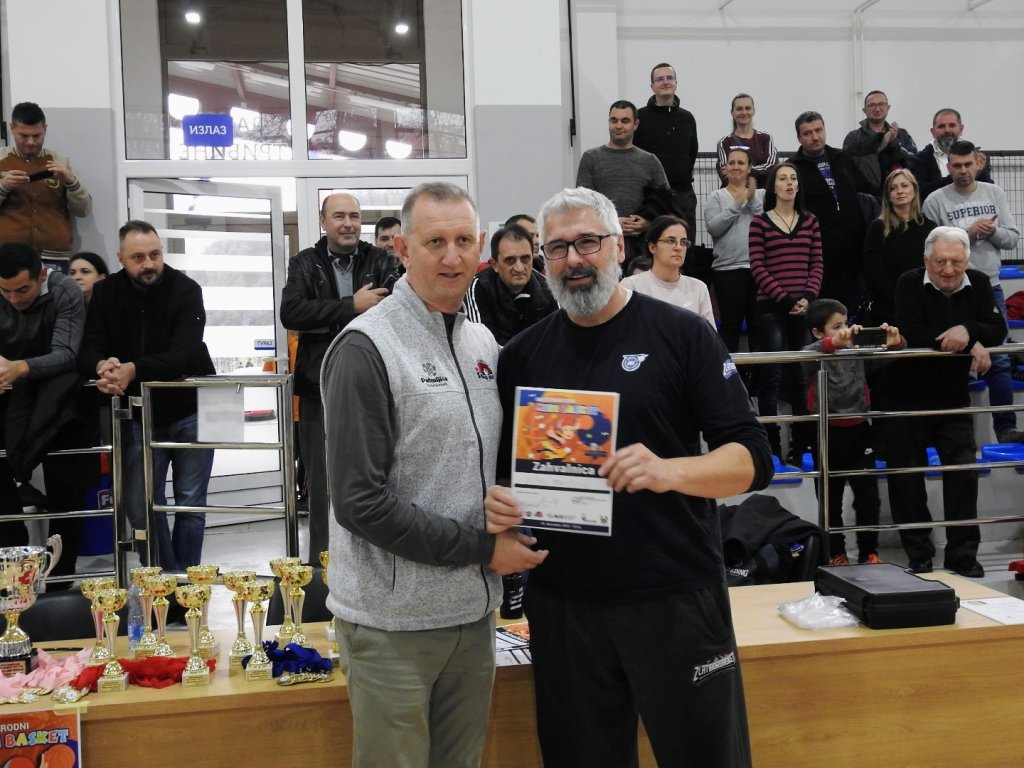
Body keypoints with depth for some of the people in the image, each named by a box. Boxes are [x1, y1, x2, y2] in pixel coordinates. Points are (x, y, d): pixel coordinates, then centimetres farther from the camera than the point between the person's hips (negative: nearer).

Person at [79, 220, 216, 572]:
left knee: (190, 503, 5)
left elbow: (185, 354, -24)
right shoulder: (105, 293, -1)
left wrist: (133, 369, -39)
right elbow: (88, 351, -9)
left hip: (190, 410, -3)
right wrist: (102, 366, -34)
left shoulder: (186, 289, -12)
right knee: (141, 506, 3)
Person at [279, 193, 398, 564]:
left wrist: (325, 323, -15)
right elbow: (290, 311, -11)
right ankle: (321, 565, 18)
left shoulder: (382, 261, 5)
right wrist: (351, 306, -16)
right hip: (320, 389, 0)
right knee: (322, 484, 6)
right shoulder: (304, 263, 6)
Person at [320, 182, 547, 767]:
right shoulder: (366, 348, -14)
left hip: (475, 611, 7)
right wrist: (482, 548, -16)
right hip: (395, 623, -6)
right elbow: (362, 501, -19)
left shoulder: (484, 342, 8)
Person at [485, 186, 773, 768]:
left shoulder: (684, 334, -3)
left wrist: (668, 471, -26)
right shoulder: (522, 355, 7)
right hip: (562, 603, 3)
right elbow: (503, 465, 14)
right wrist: (498, 502, -9)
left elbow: (752, 459, -7)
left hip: (677, 596, -2)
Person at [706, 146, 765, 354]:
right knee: (731, 322, 1)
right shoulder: (716, 196, 6)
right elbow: (713, 228, -9)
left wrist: (753, 201, -10)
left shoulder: (761, 194, 11)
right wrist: (736, 204, -11)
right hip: (727, 268, -2)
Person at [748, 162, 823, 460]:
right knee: (771, 374, -4)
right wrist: (785, 299, -12)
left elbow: (816, 265, 8)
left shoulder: (810, 221, 12)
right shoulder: (760, 222, 2)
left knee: (802, 375, 6)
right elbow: (758, 268, -5)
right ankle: (771, 444, 0)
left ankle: (801, 443, 14)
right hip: (771, 308, -3)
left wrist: (808, 297, -8)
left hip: (804, 308, 3)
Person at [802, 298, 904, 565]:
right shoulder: (814, 355, -8)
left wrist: (895, 342, -28)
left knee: (868, 495, 8)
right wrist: (835, 341, -50)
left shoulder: (858, 350, 3)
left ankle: (869, 551, 19)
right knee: (830, 498, 8)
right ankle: (836, 553, 20)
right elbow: (808, 356, -31)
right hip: (828, 433, -3)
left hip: (859, 431, 3)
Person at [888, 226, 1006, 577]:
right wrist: (971, 345, -26)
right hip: (909, 396, -3)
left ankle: (963, 554, 12)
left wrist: (968, 330, -31)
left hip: (954, 398, 3)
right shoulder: (909, 284, -14)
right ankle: (919, 555, 17)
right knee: (907, 475, 4)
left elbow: (998, 330, -10)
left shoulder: (979, 284, -1)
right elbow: (912, 335, -27)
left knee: (964, 472, 0)